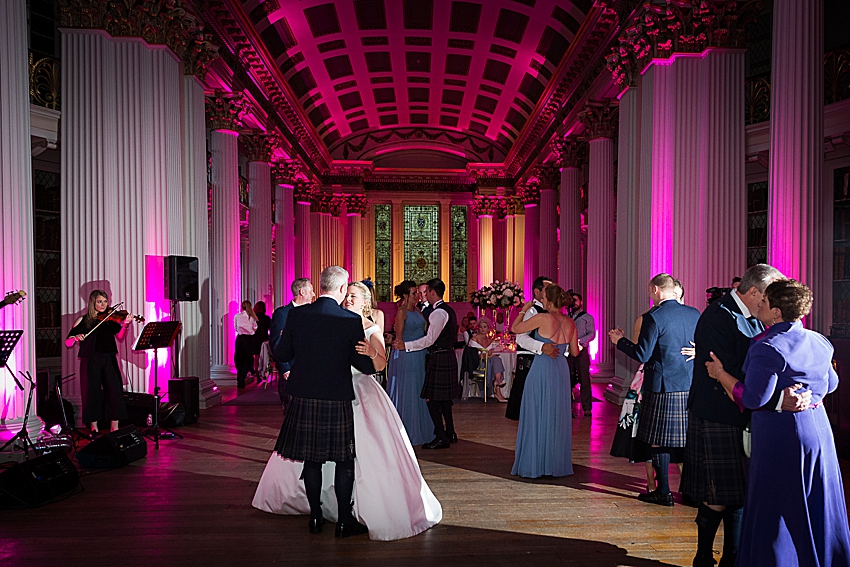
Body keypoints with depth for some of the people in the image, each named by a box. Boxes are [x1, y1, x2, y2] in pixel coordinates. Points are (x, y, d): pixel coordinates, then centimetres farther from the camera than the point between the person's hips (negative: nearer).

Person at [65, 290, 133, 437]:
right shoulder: (83, 320, 5)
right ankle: (93, 428, 15)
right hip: (90, 361, -1)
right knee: (92, 392, 1)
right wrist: (75, 338, -19)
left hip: (109, 360, 1)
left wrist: (125, 325, -25)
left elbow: (120, 336, -8)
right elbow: (67, 343, 3)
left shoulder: (110, 319, 8)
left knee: (115, 391, -7)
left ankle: (114, 428, 0)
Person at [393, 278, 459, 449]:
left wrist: (406, 345, -22)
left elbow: (430, 339, -22)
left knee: (432, 397, -6)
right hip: (448, 356, 10)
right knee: (444, 396, 17)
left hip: (439, 359, -10)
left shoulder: (438, 312, -16)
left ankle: (441, 437, -4)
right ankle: (450, 432, 25)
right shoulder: (448, 310, 16)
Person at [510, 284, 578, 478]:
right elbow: (574, 352, 11)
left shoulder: (543, 318, -14)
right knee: (557, 417, 13)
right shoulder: (570, 323, 4)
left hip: (542, 371, -5)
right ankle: (557, 463, 20)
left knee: (537, 417, 4)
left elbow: (515, 328, -5)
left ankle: (535, 464, 10)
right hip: (561, 371, 6)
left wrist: (524, 310, 9)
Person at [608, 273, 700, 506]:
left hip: (663, 387, -6)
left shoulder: (654, 317, -15)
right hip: (690, 386, 6)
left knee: (659, 440, 5)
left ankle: (664, 492, 11)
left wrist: (620, 341, 1)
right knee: (687, 439, 15)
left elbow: (642, 355, -13)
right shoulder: (694, 314, 4)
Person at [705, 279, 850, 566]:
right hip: (818, 427, 8)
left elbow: (753, 398, -21)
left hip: (780, 434, -8)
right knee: (816, 508, 19)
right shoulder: (820, 342, 5)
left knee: (776, 511, 5)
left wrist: (721, 374, -10)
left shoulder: (768, 349, -20)